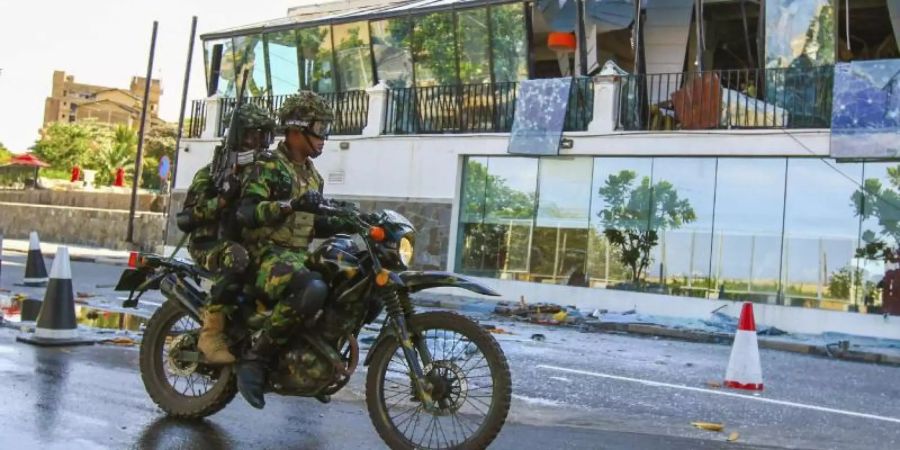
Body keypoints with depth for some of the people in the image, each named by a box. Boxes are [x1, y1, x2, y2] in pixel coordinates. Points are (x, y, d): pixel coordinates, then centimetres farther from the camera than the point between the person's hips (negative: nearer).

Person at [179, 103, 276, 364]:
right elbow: (185, 219, -8)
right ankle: (211, 332, -34)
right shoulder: (213, 171, 0)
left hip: (251, 242, 6)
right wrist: (222, 200, -22)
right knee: (237, 257, -39)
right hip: (210, 244, -6)